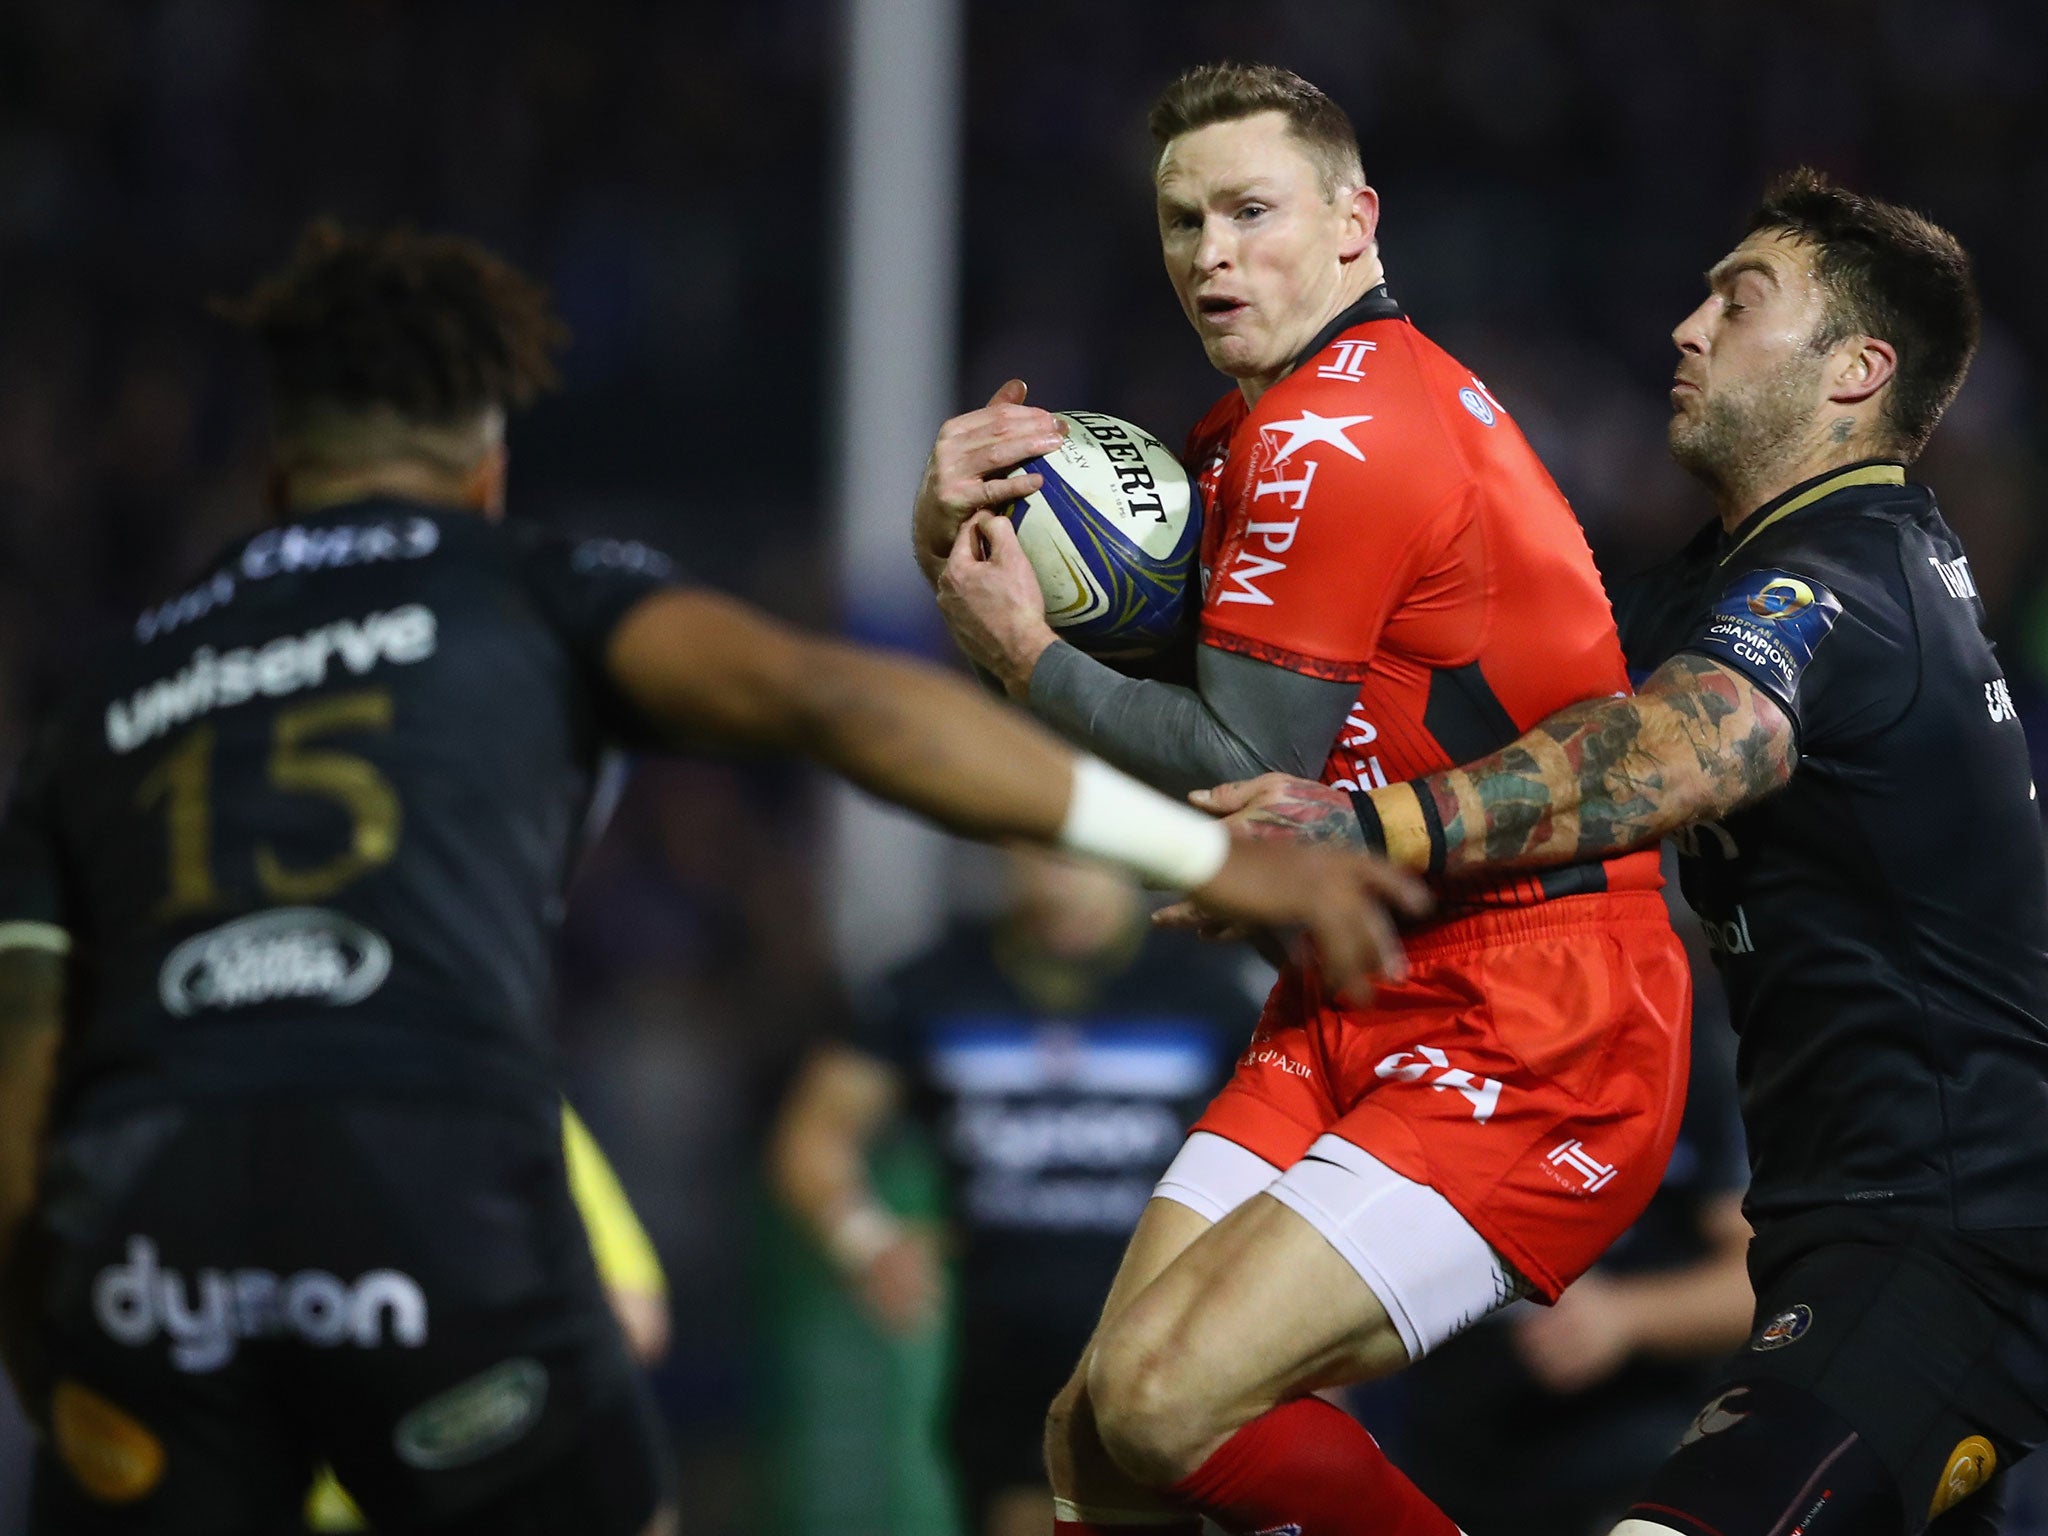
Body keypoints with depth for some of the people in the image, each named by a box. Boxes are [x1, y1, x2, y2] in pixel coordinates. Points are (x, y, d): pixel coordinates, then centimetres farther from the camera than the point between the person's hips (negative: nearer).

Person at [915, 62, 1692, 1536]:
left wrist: (1029, 659, -5)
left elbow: (1245, 770, -15)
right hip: (1355, 1012, 10)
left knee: (1166, 1410, -22)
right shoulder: (1252, 431, 17)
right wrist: (958, 536, -1)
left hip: (1531, 1037, -10)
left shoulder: (1336, 432, -15)